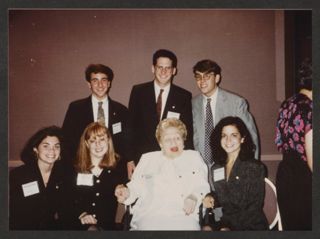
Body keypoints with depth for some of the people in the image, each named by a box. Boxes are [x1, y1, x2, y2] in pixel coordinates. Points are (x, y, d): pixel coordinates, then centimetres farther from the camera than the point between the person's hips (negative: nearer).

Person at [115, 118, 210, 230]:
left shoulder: (194, 157, 20)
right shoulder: (147, 159, 22)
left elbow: (202, 186, 12)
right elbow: (136, 187, 17)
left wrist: (194, 197, -8)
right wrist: (126, 192, -4)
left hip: (183, 216, 0)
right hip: (149, 216, 0)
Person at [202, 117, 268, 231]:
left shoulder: (255, 167, -7)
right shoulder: (215, 168, 8)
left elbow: (254, 208, -9)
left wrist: (230, 227, -16)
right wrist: (211, 198, -2)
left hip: (252, 226, -4)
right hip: (226, 222, 5)